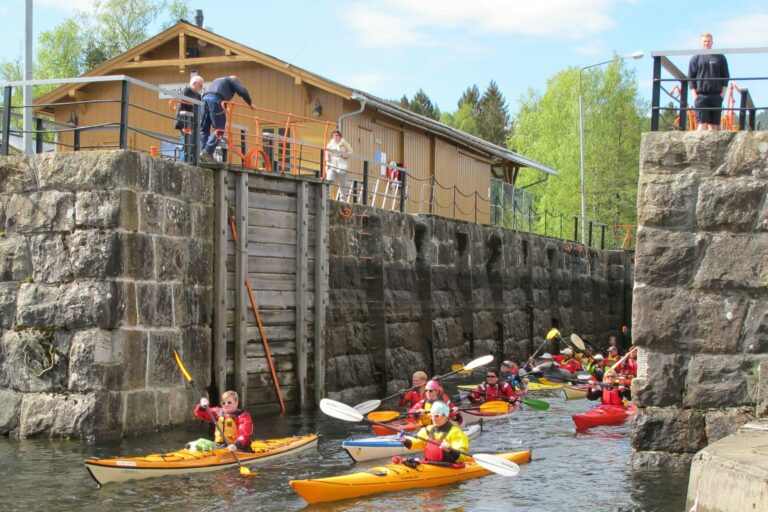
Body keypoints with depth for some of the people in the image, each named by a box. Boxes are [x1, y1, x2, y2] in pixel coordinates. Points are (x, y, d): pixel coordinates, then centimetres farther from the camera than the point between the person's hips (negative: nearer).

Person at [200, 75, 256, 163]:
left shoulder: (217, 80, 40)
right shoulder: (233, 80, 19)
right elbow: (242, 91, 6)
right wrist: (250, 104, 20)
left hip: (205, 98, 7)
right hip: (216, 100, -7)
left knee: (204, 129, 11)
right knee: (219, 129, -6)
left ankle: (202, 151, 5)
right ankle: (207, 152, -17)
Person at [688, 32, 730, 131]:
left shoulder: (720, 57, 12)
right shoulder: (695, 58, 9)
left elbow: (726, 76, 12)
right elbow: (691, 78, 7)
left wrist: (723, 92, 1)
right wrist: (694, 94, -4)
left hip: (716, 96, 2)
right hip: (701, 96, -2)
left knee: (714, 124, 2)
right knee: (702, 123, -10)